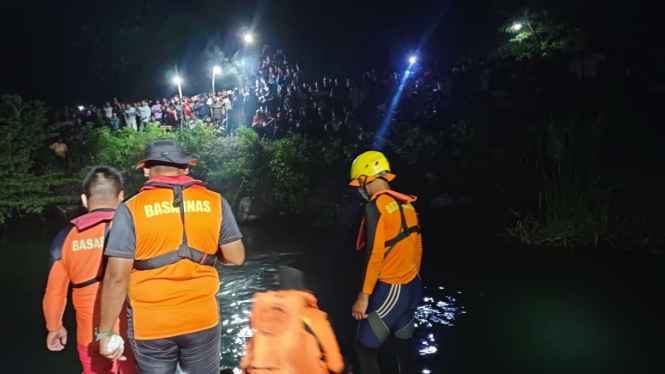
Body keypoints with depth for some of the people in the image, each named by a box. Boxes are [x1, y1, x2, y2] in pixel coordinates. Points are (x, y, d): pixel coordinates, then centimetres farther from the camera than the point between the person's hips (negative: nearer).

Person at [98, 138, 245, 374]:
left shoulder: (132, 209, -11)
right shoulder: (214, 202, -5)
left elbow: (117, 277, -12)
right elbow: (236, 257, -1)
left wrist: (105, 331, -2)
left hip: (151, 326, -1)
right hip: (202, 319, 2)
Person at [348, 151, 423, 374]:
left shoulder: (376, 206, -16)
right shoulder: (406, 204, 7)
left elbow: (375, 255, -20)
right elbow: (417, 249, 13)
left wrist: (364, 295, -14)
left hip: (389, 290, -8)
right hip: (412, 288, 8)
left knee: (365, 352, 2)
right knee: (403, 346, 19)